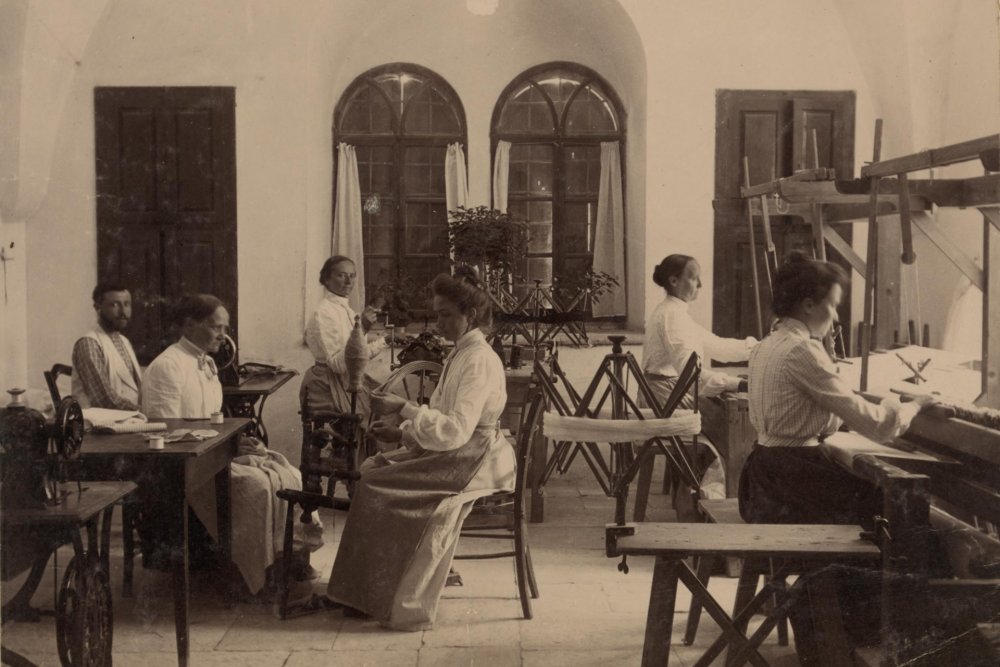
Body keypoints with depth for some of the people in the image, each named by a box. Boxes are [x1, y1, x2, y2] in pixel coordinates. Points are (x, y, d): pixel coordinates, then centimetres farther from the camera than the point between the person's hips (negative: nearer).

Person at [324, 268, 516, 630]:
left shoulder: (479, 360, -16)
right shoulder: (461, 355, 15)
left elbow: (455, 430, -26)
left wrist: (404, 408, -23)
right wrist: (401, 433, 4)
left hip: (473, 460, -10)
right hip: (451, 453, 10)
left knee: (381, 487, -18)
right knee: (371, 470, -3)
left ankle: (405, 605, -7)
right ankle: (366, 592, -1)